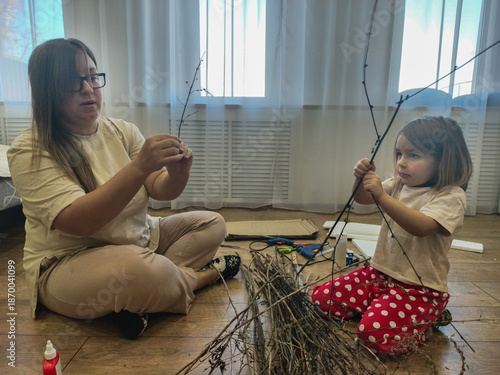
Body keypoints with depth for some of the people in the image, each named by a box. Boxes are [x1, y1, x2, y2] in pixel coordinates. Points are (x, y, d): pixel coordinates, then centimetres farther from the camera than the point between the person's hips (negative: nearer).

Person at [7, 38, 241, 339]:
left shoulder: (123, 131, 2)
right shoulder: (30, 151, -14)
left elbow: (162, 191, -5)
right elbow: (78, 222, -27)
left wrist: (177, 174, -28)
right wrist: (139, 167, -37)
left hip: (140, 239, 7)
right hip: (67, 264, -6)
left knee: (212, 224, 0)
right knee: (136, 266, -38)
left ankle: (141, 300, -15)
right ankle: (204, 275, -6)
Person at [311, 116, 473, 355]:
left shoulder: (451, 196, -14)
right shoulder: (398, 184, 7)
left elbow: (421, 227, -31)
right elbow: (362, 198, 7)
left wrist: (382, 196, -37)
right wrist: (361, 178, -15)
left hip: (419, 288, -6)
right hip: (380, 272, 6)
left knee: (375, 333, -27)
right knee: (321, 297, -4)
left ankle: (431, 317, 3)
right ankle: (380, 305, 14)